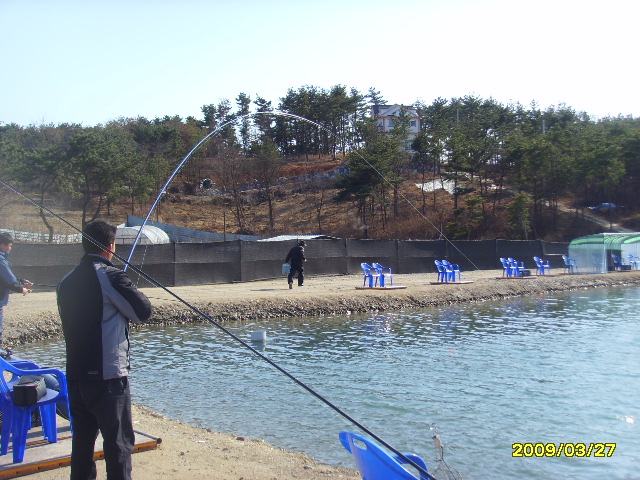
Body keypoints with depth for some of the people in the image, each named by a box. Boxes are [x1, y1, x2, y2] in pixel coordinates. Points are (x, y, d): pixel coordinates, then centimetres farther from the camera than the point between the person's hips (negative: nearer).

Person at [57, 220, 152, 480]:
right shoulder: (111, 277, -14)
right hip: (108, 375, -7)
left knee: (82, 436, 17)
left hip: (75, 374, 7)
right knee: (118, 440, 0)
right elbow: (143, 311, -10)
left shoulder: (67, 281, 8)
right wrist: (131, 291, 8)